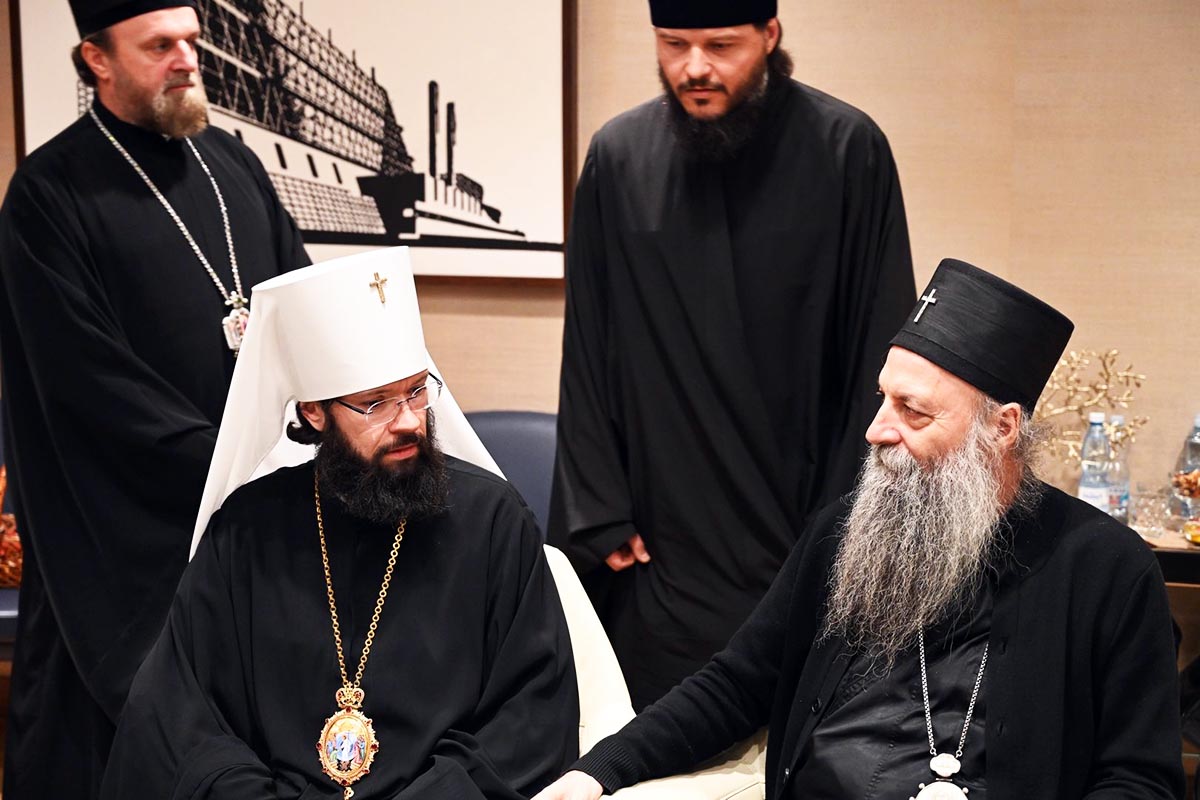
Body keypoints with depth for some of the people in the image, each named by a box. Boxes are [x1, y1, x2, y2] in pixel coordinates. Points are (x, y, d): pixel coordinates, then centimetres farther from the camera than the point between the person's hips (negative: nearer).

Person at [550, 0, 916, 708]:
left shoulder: (848, 151, -6)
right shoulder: (619, 158, 1)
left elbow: (881, 352, -3)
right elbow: (587, 354, 6)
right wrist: (602, 514, 2)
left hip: (805, 540, -1)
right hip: (663, 546, 2)